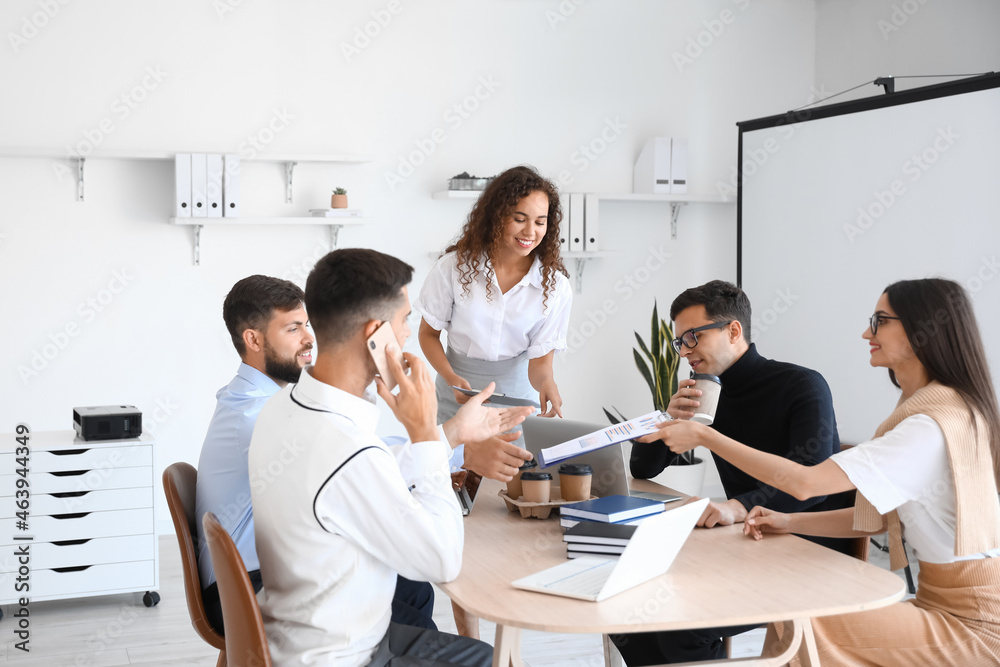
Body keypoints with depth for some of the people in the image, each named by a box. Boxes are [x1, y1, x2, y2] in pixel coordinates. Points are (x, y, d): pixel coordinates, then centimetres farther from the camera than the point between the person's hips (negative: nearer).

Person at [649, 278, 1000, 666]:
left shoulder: (934, 426, -22)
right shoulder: (926, 408, 11)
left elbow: (804, 482, -26)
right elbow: (879, 515, 10)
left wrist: (703, 436, -19)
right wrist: (789, 523, -2)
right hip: (940, 600, 9)